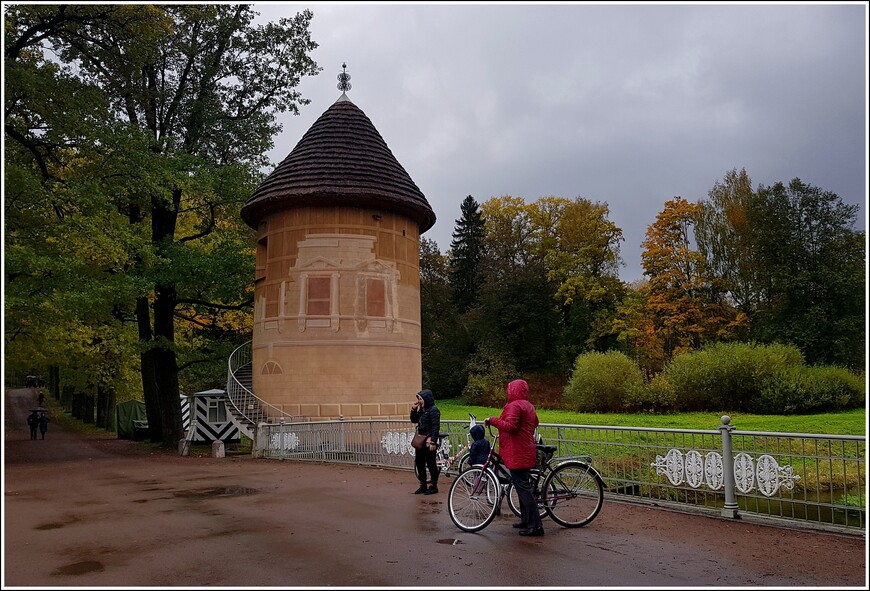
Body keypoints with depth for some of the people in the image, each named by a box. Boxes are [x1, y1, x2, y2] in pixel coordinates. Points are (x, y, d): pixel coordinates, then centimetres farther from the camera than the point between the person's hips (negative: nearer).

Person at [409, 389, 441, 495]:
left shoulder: (433, 410, -14)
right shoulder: (421, 409, 12)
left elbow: (436, 427, -18)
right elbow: (414, 420, 18)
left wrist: (433, 442, -22)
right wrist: (413, 409, 3)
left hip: (429, 441, -9)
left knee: (431, 463, -1)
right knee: (419, 462, 12)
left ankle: (433, 486, 11)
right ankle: (422, 485, 23)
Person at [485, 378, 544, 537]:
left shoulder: (514, 406, -15)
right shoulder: (529, 406, 16)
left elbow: (509, 426, -27)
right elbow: (535, 424, 27)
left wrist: (492, 420, -18)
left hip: (517, 453, -10)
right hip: (527, 451, 10)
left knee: (523, 488, -8)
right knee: (524, 486, 18)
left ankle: (535, 526, -8)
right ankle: (526, 520, 25)